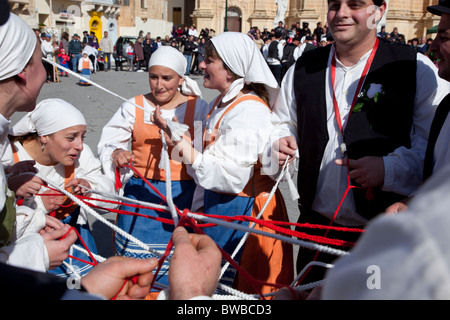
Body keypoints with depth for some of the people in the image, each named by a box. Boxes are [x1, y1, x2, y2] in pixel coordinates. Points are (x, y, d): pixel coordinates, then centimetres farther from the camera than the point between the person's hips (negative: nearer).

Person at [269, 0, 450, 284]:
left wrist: (390, 169, -24)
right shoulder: (303, 68, 7)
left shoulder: (416, 69, -5)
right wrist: (280, 144, -4)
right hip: (315, 223, 4)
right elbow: (283, 123, 17)